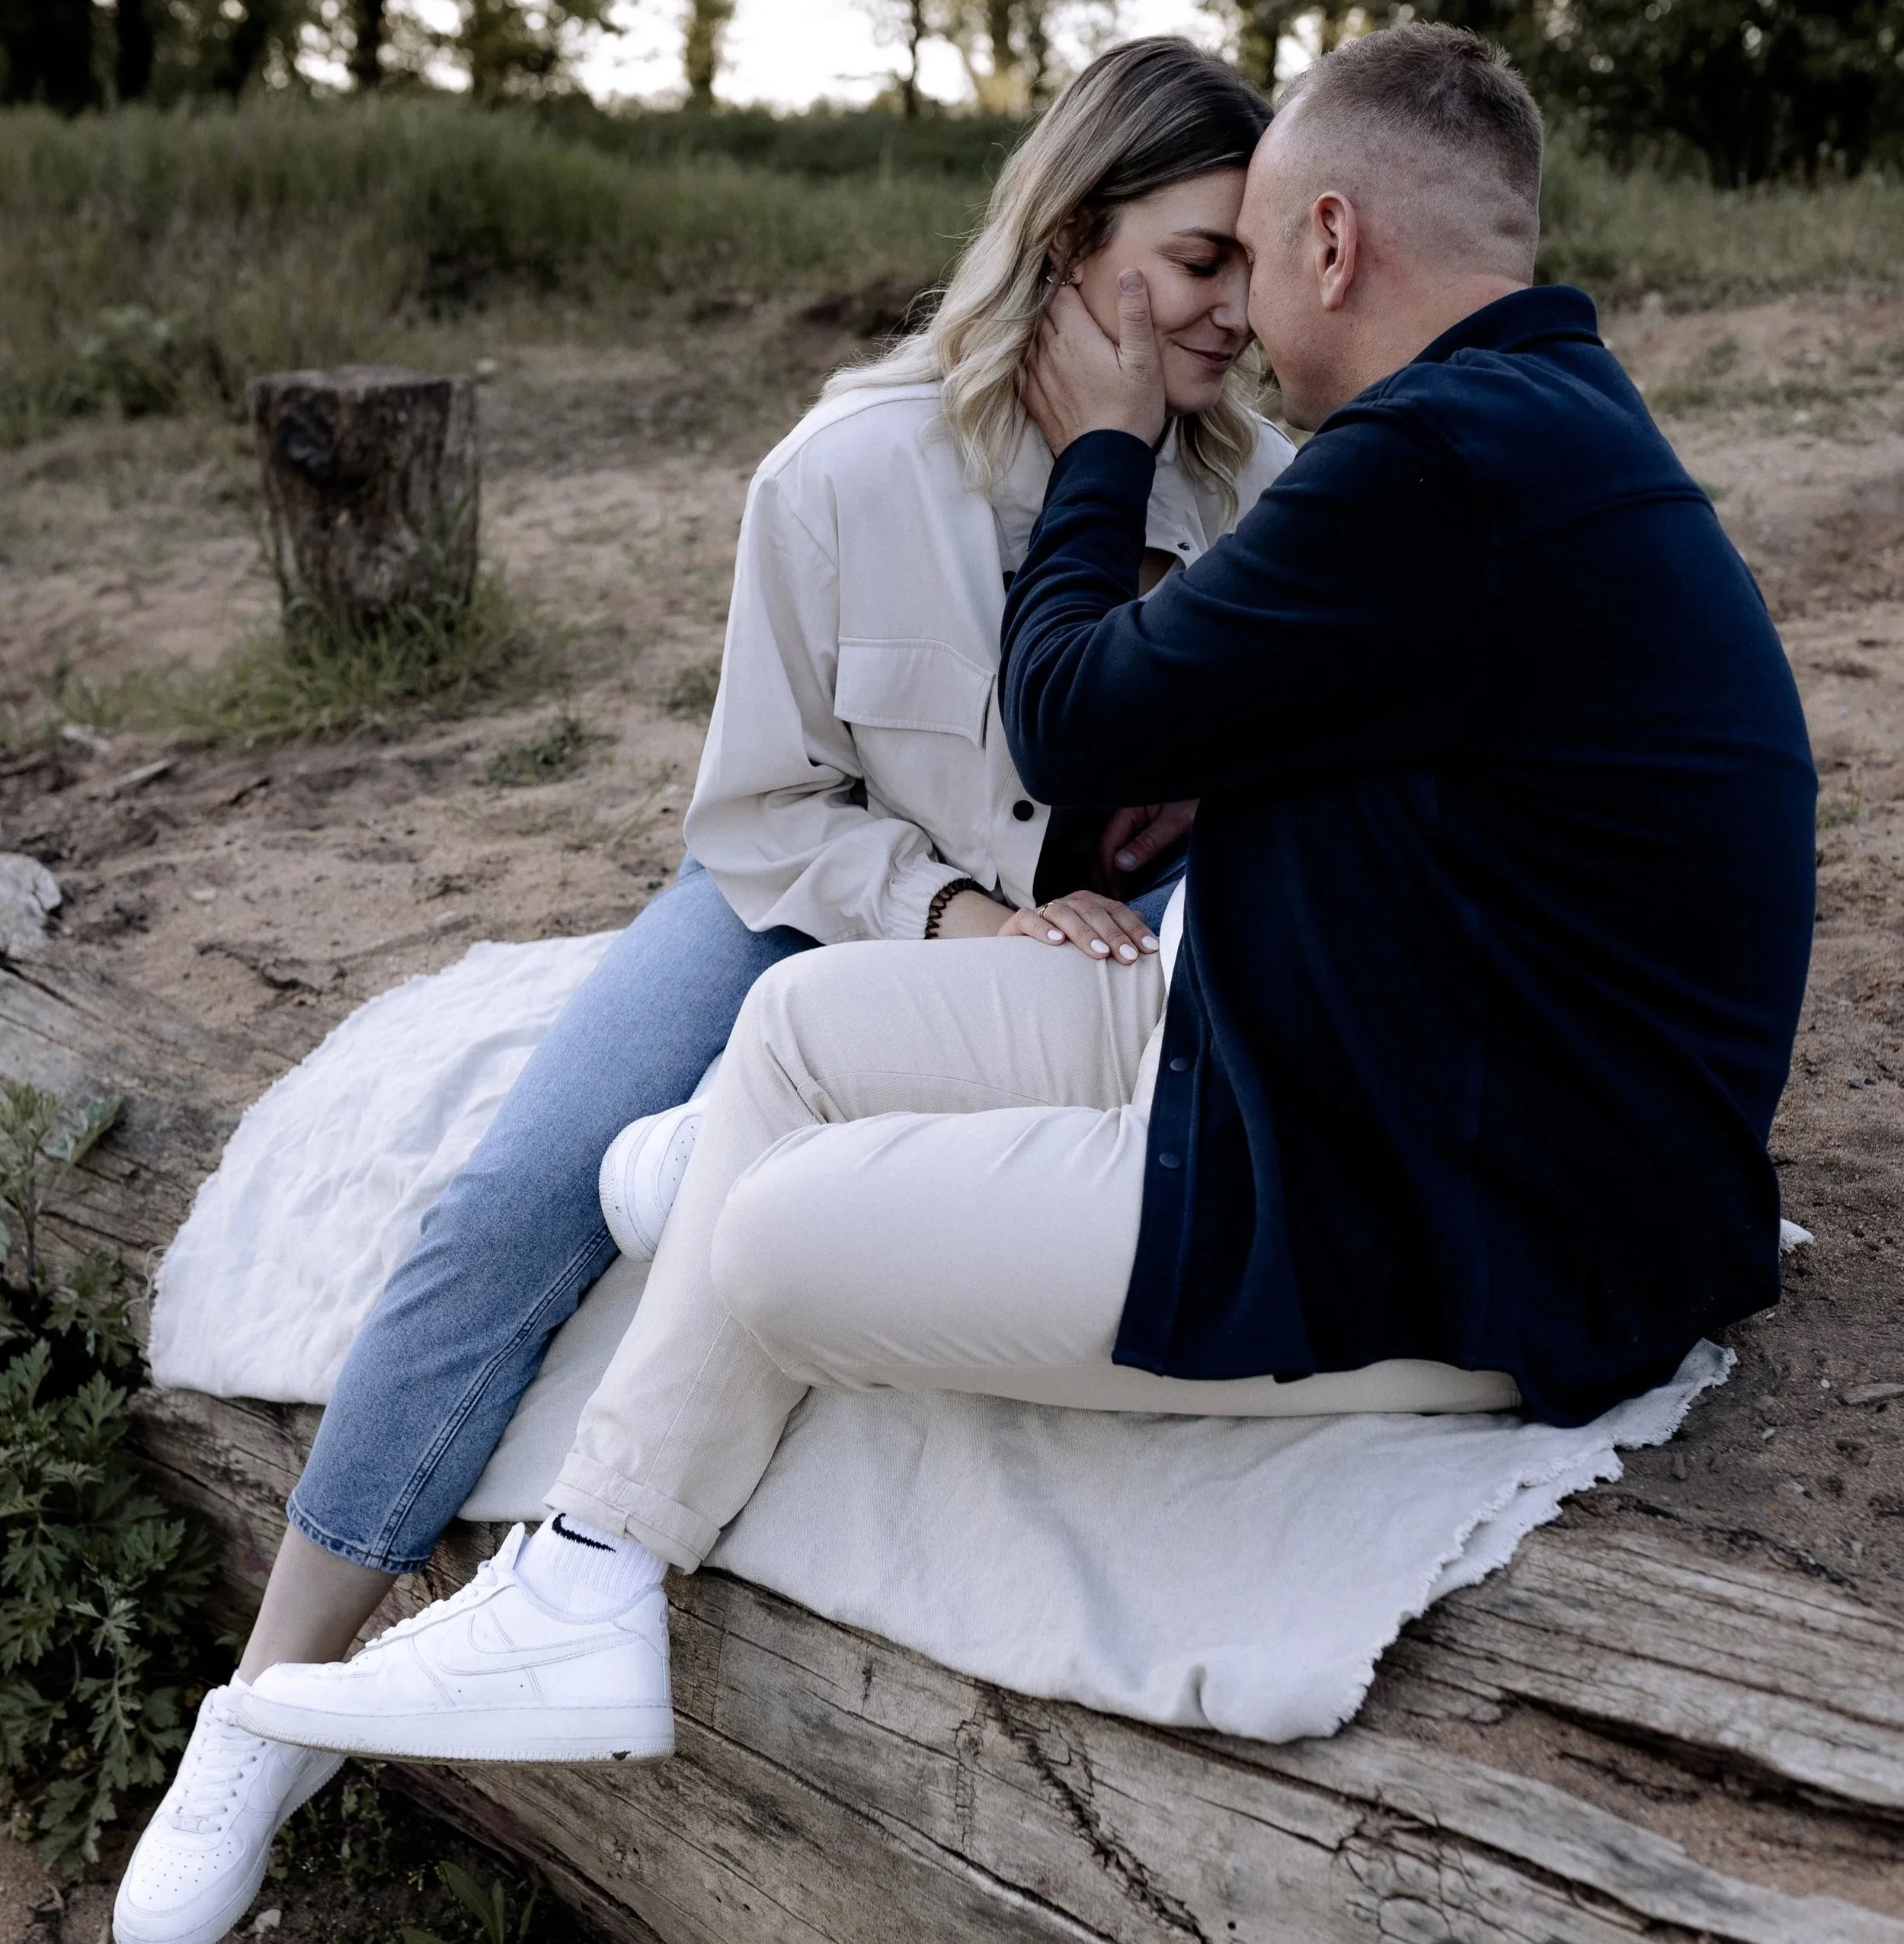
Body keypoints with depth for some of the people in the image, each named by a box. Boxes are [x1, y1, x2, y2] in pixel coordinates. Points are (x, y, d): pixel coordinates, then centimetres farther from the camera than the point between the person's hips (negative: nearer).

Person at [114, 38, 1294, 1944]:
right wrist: (956, 916, -23)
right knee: (517, 1196, -19)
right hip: (825, 899, -2)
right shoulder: (852, 470, -17)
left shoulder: (1251, 479, -10)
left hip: (1091, 923, 3)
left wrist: (1135, 904, -19)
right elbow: (766, 809, -9)